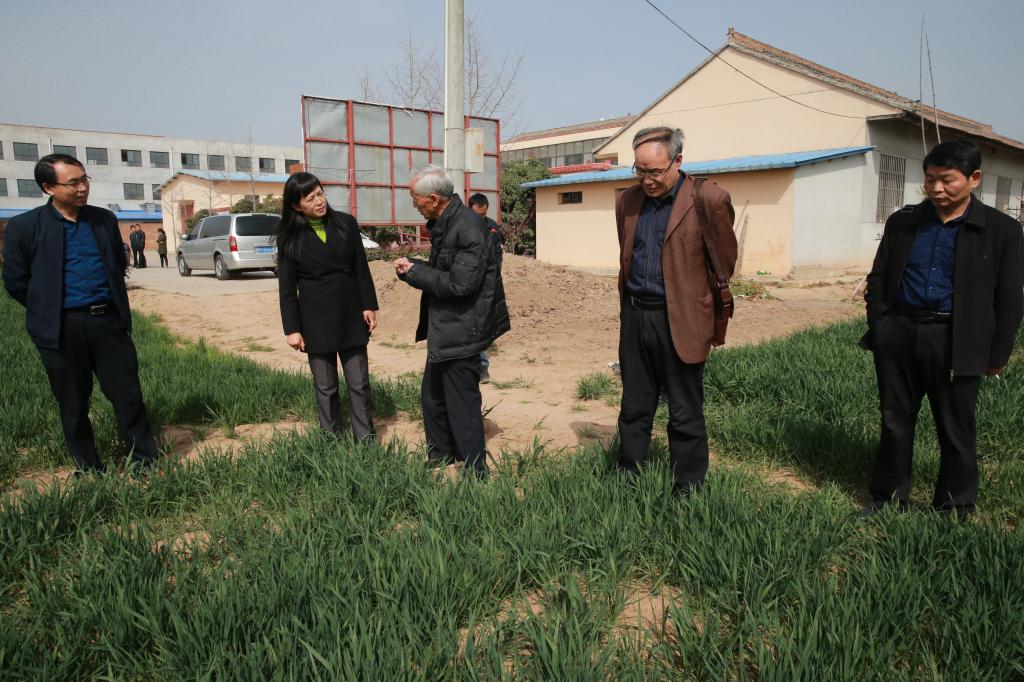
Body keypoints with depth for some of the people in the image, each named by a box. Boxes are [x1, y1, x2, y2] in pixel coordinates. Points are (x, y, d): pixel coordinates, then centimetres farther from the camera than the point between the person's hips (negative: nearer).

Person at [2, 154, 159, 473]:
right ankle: (88, 469, 23)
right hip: (62, 328, -2)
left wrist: (114, 306, 13)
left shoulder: (104, 219, 7)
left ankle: (146, 461, 16)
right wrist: (49, 312, 6)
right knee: (73, 405, 9)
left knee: (128, 394, 5)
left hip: (109, 321, 3)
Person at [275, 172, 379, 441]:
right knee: (325, 388, 8)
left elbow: (361, 269, 5)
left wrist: (369, 306, 0)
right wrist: (292, 328, -6)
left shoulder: (346, 223, 0)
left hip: (351, 317, 2)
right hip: (316, 322, -1)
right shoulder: (290, 238, -4)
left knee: (359, 384, 5)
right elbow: (287, 288, -2)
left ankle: (367, 442, 14)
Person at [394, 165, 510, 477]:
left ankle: (476, 473, 15)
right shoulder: (443, 224, 10)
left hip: (461, 331, -10)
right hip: (444, 328, 10)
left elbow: (460, 284, -26)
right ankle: (439, 458, 37)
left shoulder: (468, 228, -21)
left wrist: (415, 271, -16)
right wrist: (411, 267, -1)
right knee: (432, 396, 20)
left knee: (462, 403, 0)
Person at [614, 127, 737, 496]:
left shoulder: (709, 200, -8)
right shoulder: (628, 200, 8)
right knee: (633, 409, 14)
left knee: (685, 416, 4)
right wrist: (630, 306, 15)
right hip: (634, 317, 5)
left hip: (680, 322, -5)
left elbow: (724, 262, 1)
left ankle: (688, 493, 17)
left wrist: (699, 309, 5)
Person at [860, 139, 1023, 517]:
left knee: (957, 431, 8)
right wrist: (879, 329, 4)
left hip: (955, 344, -3)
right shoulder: (902, 222, 7)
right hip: (899, 337, 3)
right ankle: (889, 498, 27)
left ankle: (955, 510, 25)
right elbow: (878, 279, 12)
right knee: (895, 423, 13)